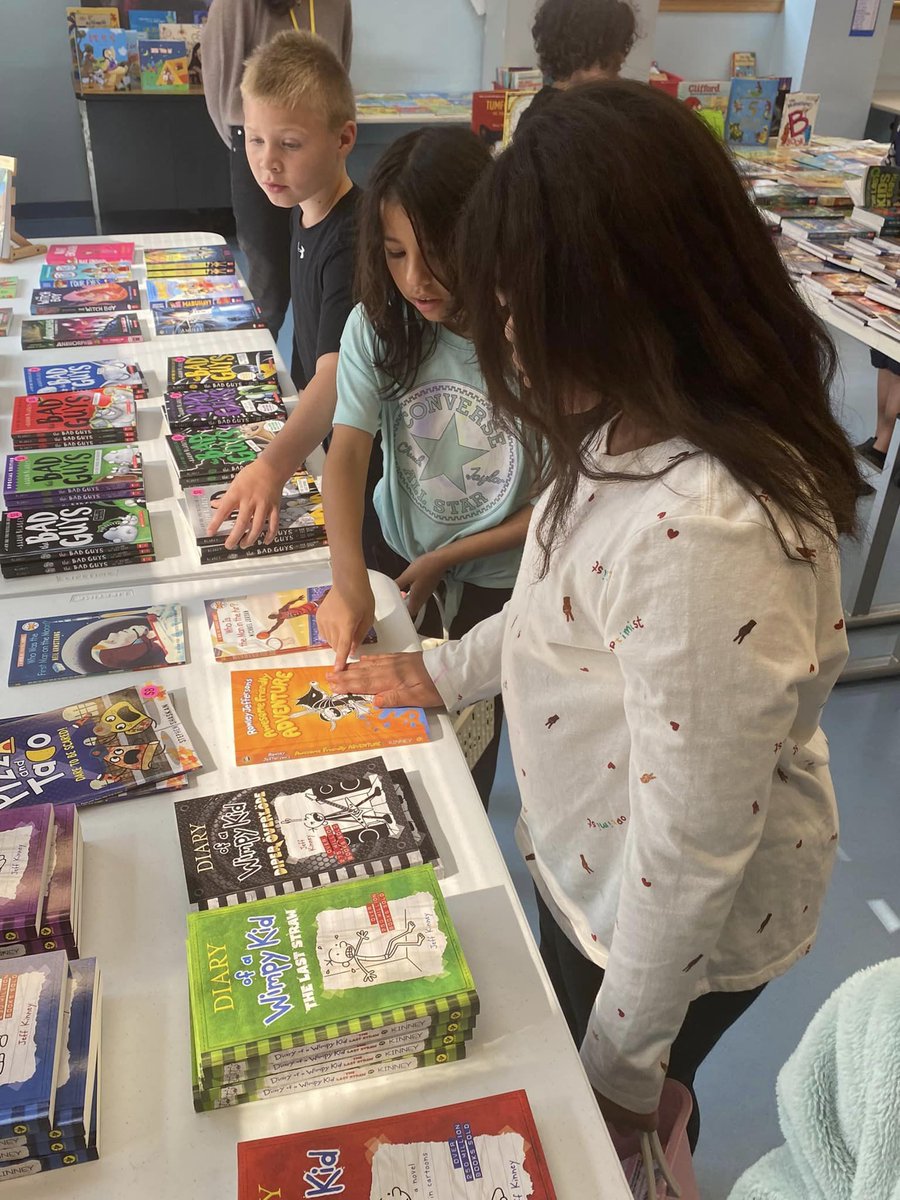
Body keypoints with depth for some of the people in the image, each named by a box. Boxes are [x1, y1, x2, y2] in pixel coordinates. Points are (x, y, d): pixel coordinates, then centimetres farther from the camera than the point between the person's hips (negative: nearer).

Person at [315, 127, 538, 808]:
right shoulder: (378, 326, -17)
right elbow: (348, 452, -24)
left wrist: (446, 560, -18)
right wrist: (350, 581, -39)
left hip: (496, 576, -3)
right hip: (392, 546, 3)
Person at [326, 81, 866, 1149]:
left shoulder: (706, 536, -40)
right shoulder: (638, 428, -10)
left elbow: (691, 856, -30)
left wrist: (620, 1062, -15)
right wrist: (448, 672, 13)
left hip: (680, 935, -7)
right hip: (588, 871, 8)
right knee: (553, 1096, 34)